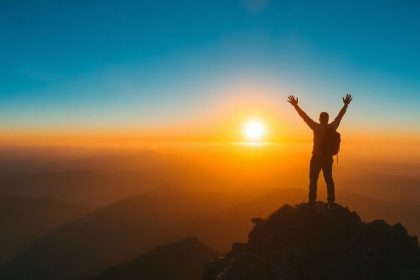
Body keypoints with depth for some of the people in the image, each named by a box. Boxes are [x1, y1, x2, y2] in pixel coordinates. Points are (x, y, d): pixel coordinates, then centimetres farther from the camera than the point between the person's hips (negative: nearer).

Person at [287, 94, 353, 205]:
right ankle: (331, 202, 14)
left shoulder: (317, 127, -13)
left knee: (313, 180, 1)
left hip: (316, 158, -4)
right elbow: (340, 116, 10)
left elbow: (305, 117, -13)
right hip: (328, 159, 4)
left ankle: (312, 202, 0)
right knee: (329, 180, 12)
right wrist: (346, 105, 23)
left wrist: (295, 105, -9)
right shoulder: (332, 127, -3)